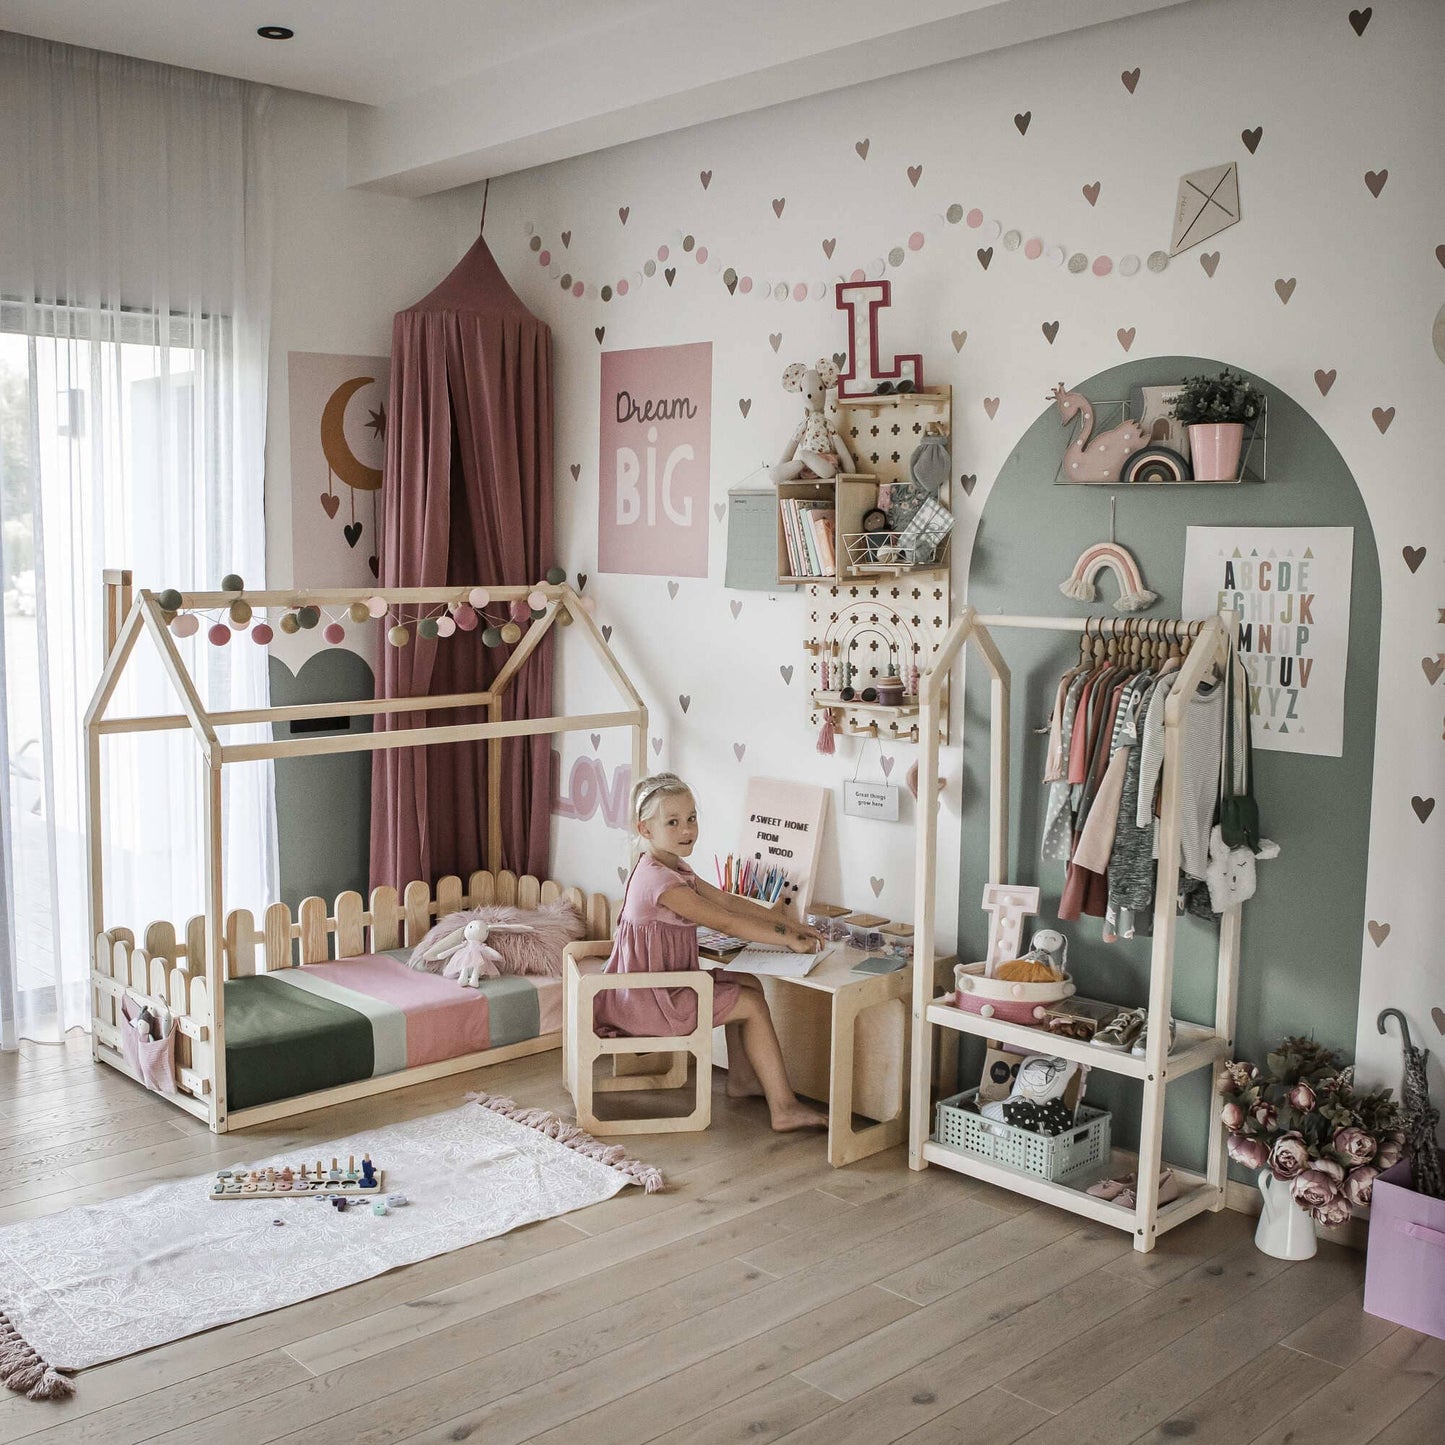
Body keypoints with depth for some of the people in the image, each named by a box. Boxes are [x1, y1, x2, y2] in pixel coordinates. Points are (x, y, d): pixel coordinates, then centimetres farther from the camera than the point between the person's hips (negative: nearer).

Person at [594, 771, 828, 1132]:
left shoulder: (675, 869, 10)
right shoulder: (660, 880, -24)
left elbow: (727, 900, 10)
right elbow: (727, 923, -23)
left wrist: (790, 924, 4)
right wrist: (790, 940, -16)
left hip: (662, 986, 10)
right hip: (647, 1000, -10)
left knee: (749, 984, 13)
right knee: (753, 1004, -7)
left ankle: (741, 1077, 24)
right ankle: (784, 1109, -1)